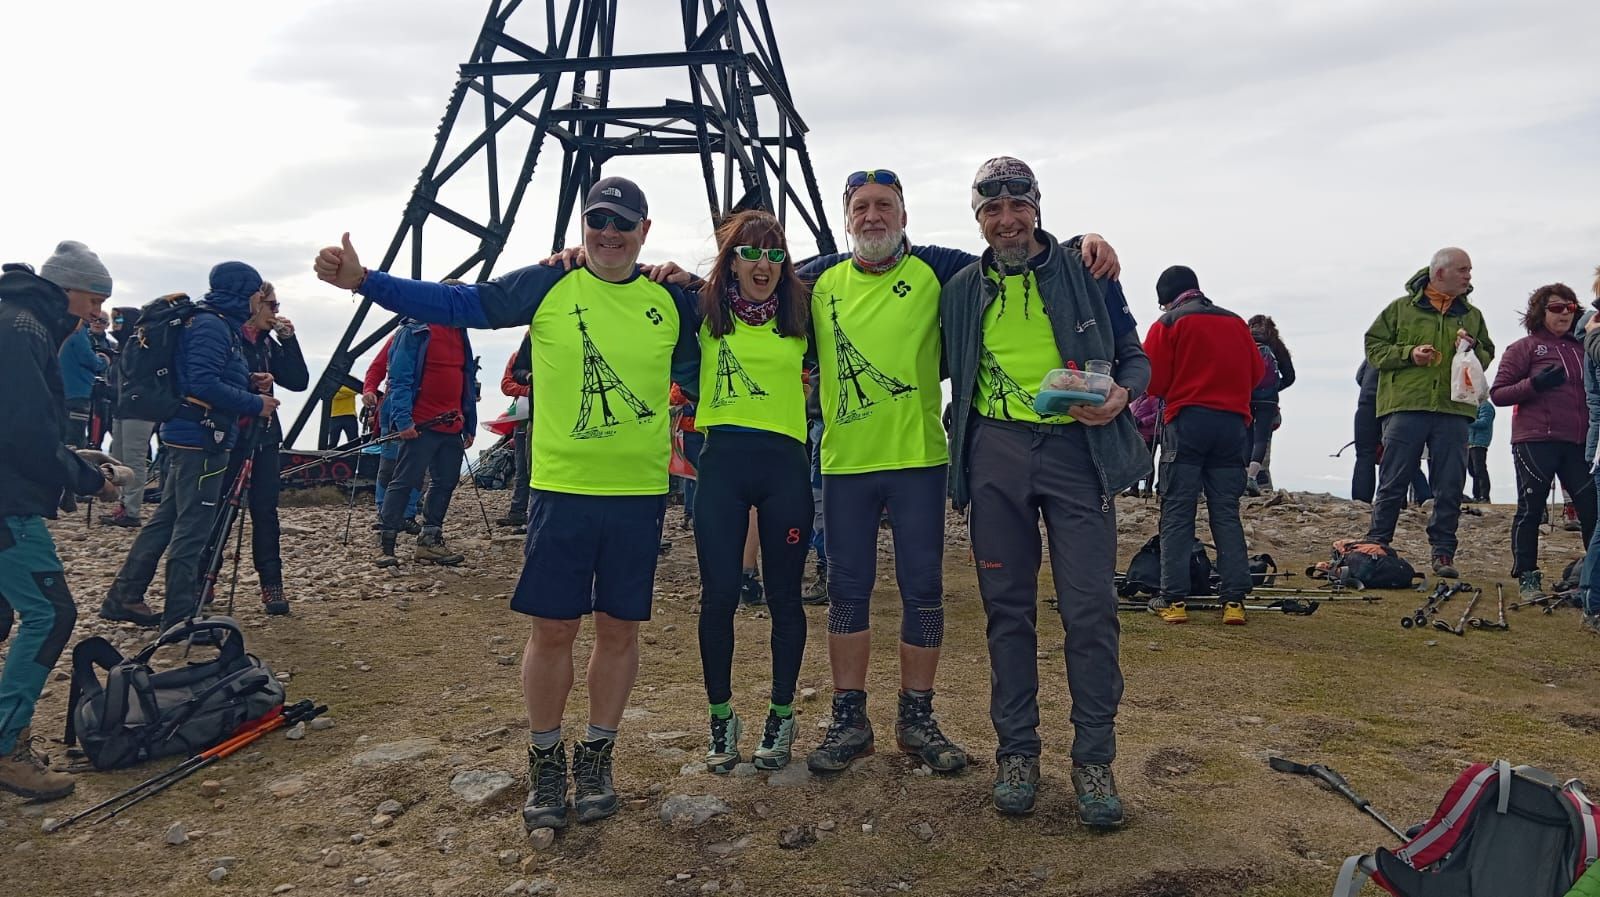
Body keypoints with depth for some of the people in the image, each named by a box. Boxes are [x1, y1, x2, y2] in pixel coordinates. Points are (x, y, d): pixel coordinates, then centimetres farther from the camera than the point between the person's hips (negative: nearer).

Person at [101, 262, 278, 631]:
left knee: (166, 518, 15)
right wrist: (255, 404, -19)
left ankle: (124, 597, 23)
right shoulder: (212, 325, -14)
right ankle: (181, 616, 3)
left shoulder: (219, 323, 16)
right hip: (203, 438, -10)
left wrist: (250, 383, 5)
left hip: (189, 436, 10)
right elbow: (203, 384, -24)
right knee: (192, 528, -4)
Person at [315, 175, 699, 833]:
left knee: (619, 627, 9)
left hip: (640, 491, 2)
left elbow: (696, 377, 21)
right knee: (552, 628, 3)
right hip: (561, 488, -1)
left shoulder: (672, 301, 6)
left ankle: (597, 757, 26)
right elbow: (458, 304, -2)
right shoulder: (548, 285, 1)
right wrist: (364, 280, -8)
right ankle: (545, 762, 22)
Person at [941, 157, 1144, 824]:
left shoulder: (1087, 272, 5)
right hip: (995, 453, 2)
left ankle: (1094, 758, 10)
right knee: (1007, 607, 7)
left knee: (1090, 609, -4)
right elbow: (945, 369, 20)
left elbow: (1133, 356, 7)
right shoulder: (961, 290, 11)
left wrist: (1122, 393, -13)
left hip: (1078, 450, -2)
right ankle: (1016, 750, 20)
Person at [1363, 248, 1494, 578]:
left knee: (1450, 488, 3)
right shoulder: (1402, 308, 6)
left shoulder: (1472, 315, 16)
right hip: (1405, 406, -3)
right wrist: (1409, 353, -10)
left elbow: (1487, 358, 19)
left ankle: (1442, 554, 11)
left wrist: (1474, 348, -2)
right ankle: (1375, 547, 6)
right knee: (1393, 483, -1)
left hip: (1454, 410, 3)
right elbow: (1374, 347, 4)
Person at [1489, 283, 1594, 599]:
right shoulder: (1524, 348, 2)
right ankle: (1527, 578, 6)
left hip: (1576, 442, 5)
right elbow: (1498, 393, -4)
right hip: (1536, 441, -5)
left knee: (1591, 507, 2)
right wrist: (1535, 384, -19)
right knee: (1531, 508, -1)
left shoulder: (1581, 348, 16)